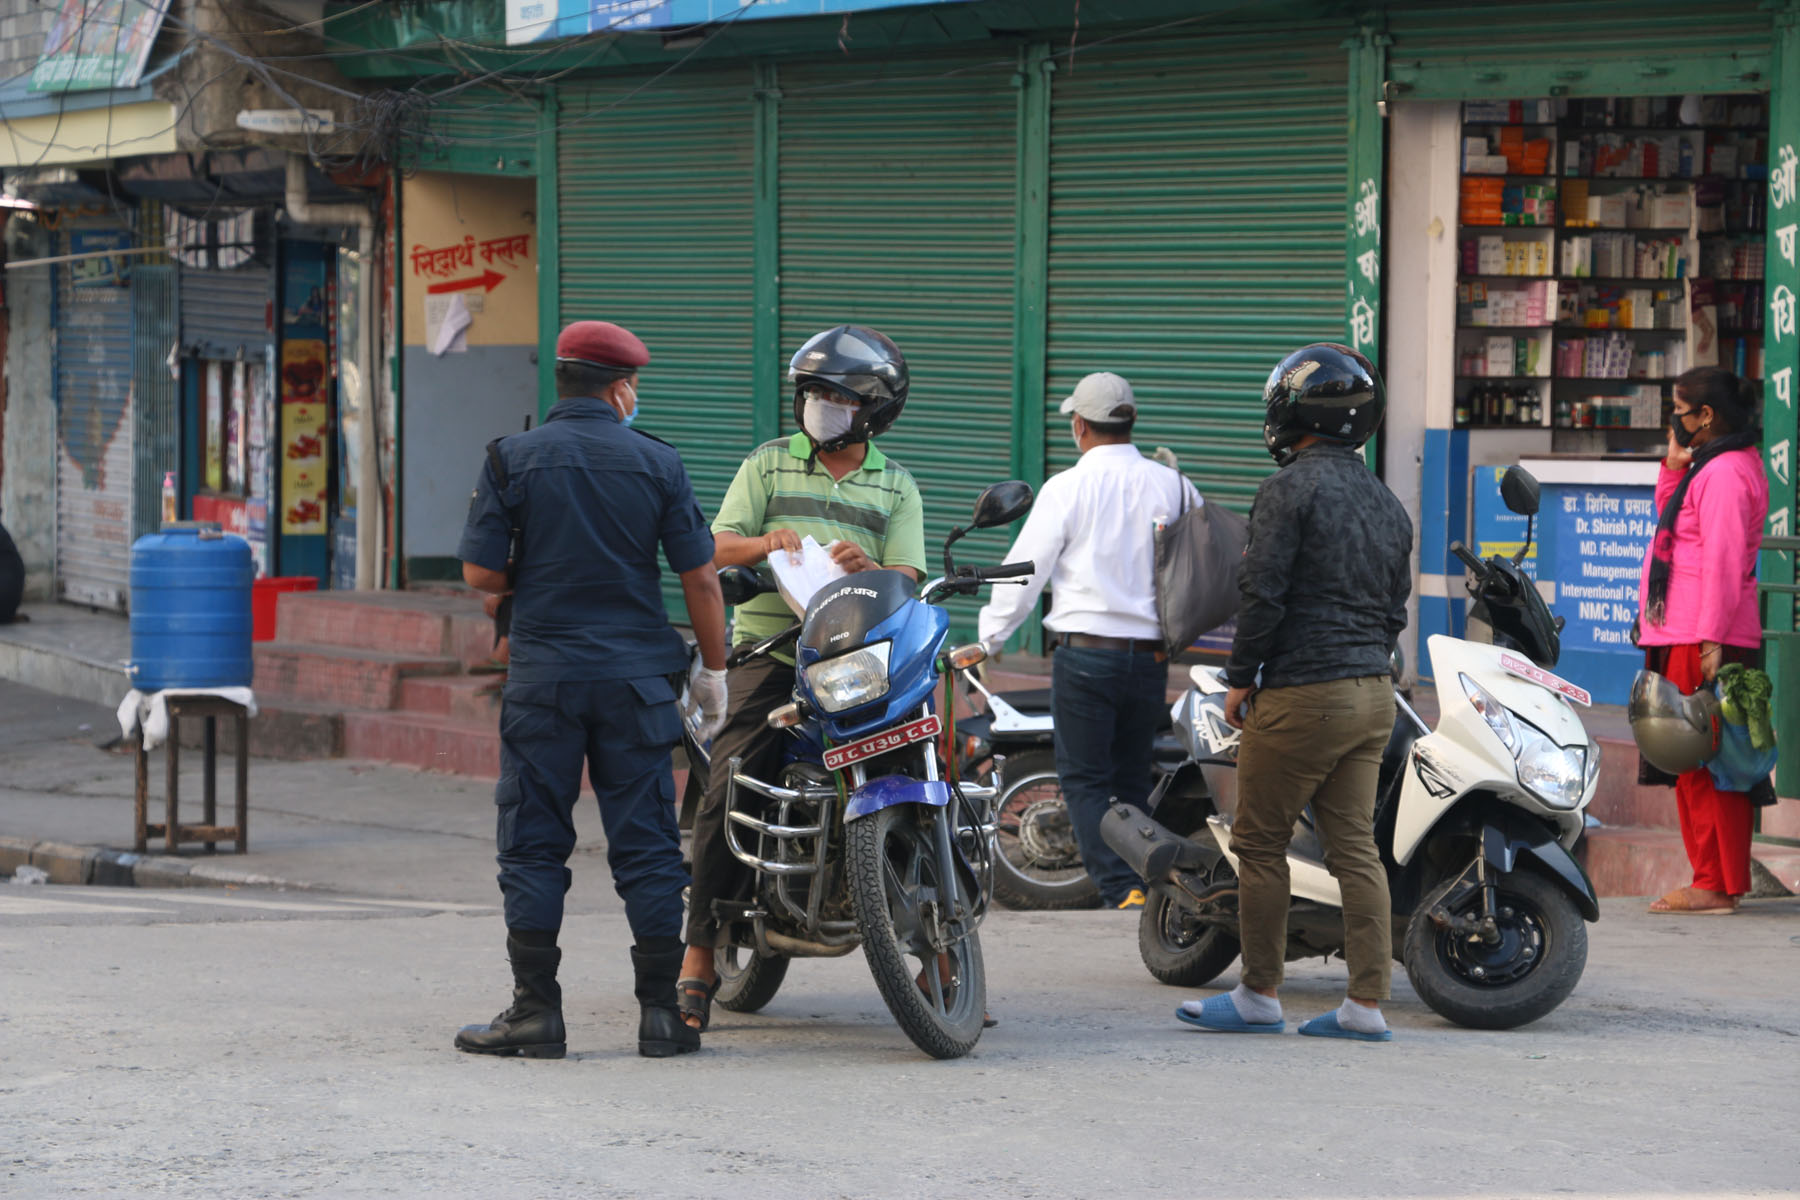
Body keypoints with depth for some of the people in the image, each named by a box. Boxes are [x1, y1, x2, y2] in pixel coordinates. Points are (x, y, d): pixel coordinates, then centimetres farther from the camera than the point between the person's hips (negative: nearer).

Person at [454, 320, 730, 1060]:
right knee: (646, 844, 5)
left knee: (534, 845, 5)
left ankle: (536, 1011, 2)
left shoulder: (512, 460, -2)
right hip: (637, 678, 1)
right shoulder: (657, 464, 0)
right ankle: (662, 1013, 6)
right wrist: (713, 670, 11)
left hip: (543, 677, 0)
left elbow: (481, 573, -4)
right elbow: (700, 578, 1)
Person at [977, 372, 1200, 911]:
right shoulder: (1172, 486, 4)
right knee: (1131, 781, 15)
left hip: (1085, 651, -4)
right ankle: (1135, 894, 13)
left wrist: (987, 639, 5)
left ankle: (1123, 892, -14)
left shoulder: (1068, 488, -7)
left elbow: (1025, 571, -5)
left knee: (1084, 780, 1)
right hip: (1151, 658, 4)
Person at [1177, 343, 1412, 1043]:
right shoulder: (1387, 504, 14)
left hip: (1301, 695, -8)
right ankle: (1367, 1003, 4)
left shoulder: (1291, 489, -11)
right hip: (1372, 694, 8)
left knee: (1260, 843, 2)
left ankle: (1259, 996, 7)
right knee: (1355, 847, 7)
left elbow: (1265, 593, -14)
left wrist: (1241, 679, -5)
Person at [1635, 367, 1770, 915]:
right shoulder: (1709, 467, 18)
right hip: (1685, 639, 11)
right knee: (1694, 764, 12)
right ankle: (1713, 882, 16)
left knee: (1702, 763, -10)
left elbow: (1724, 560, -20)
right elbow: (1671, 523, 28)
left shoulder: (1725, 472, -14)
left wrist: (1711, 639, -23)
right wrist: (1674, 464, 14)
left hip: (1704, 641, -11)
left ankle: (1716, 886, -9)